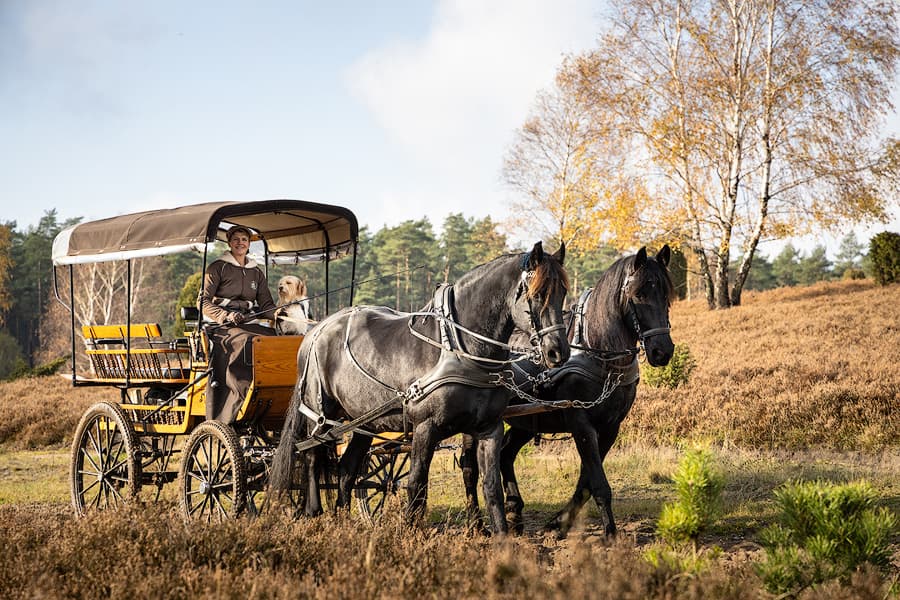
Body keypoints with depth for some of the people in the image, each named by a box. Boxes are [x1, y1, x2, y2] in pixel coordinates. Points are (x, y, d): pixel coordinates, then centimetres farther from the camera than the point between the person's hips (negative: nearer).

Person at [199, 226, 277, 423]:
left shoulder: (256, 272, 22)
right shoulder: (218, 268, 7)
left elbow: (266, 304, 18)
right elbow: (204, 302, 0)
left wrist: (277, 314, -5)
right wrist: (226, 316, -16)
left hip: (250, 324, 5)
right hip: (223, 326, -5)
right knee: (247, 343, -35)